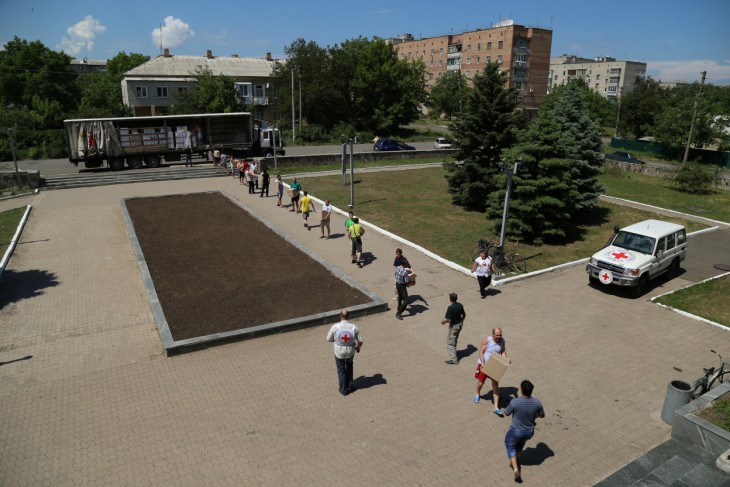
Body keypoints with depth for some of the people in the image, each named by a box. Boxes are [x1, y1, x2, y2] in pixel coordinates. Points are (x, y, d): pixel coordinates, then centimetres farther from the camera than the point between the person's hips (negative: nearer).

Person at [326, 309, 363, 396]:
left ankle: (343, 389, 31)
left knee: (341, 370, 20)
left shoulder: (335, 326, -19)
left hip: (339, 353, -1)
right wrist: (358, 348, 11)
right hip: (350, 352, 2)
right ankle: (350, 384, 36)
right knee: (349, 366, 31)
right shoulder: (354, 327, -16)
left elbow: (329, 339, -7)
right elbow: (360, 341, -10)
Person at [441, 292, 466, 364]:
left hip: (454, 326, -8)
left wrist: (443, 321, -6)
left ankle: (454, 359, 4)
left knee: (450, 342, 3)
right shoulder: (460, 305, -2)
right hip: (459, 324, 8)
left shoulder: (450, 307, -26)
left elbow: (448, 319, -25)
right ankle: (453, 352, 44)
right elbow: (464, 315, 9)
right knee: (455, 340, 27)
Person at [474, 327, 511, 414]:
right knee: (481, 382, 14)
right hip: (484, 364, -2)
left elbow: (503, 352, 3)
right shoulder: (487, 340, -20)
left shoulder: (502, 341, -7)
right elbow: (481, 352, -16)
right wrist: (482, 363, -24)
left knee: (495, 385, -3)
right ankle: (478, 394, 49)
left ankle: (496, 407, 0)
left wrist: (506, 359, -16)